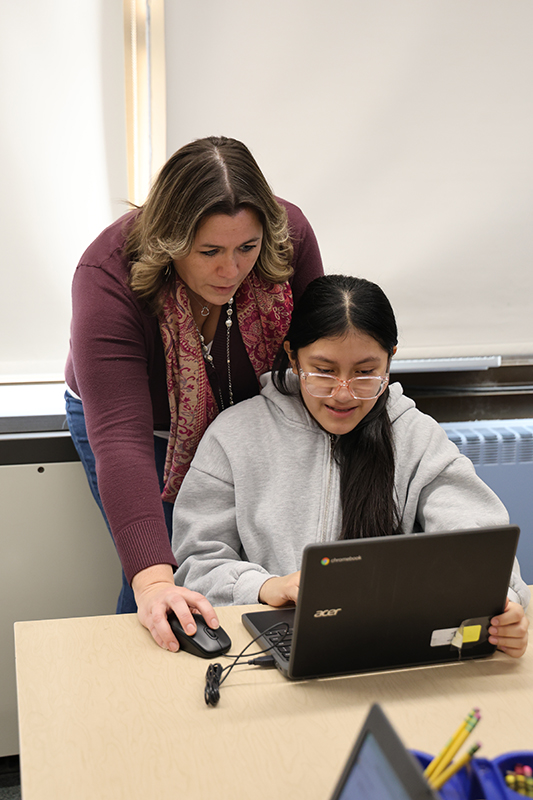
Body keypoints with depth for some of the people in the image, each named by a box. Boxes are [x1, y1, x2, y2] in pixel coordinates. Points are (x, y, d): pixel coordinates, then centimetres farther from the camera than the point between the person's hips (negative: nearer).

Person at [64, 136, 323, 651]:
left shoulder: (289, 235, -27)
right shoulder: (109, 277, -36)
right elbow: (120, 438, -43)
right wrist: (153, 579, -53)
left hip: (244, 420, 3)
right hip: (148, 427, -3)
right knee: (173, 577, -8)